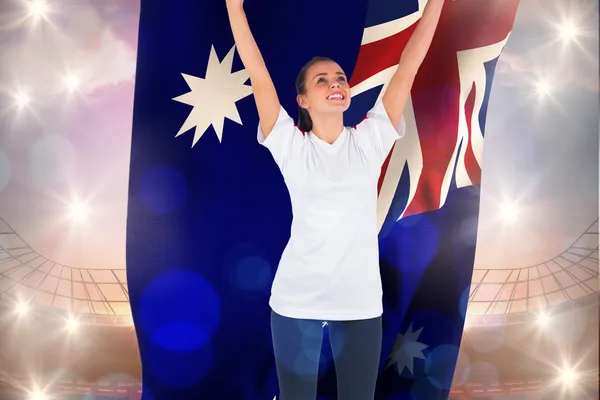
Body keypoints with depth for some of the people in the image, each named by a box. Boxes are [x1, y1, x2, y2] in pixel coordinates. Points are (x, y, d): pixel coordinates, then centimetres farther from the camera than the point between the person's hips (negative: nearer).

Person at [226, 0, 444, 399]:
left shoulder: (370, 141, 1)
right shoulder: (290, 145, -3)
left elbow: (407, 70, 0)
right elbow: (258, 74, -6)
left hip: (361, 301, 2)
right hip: (296, 299, -1)